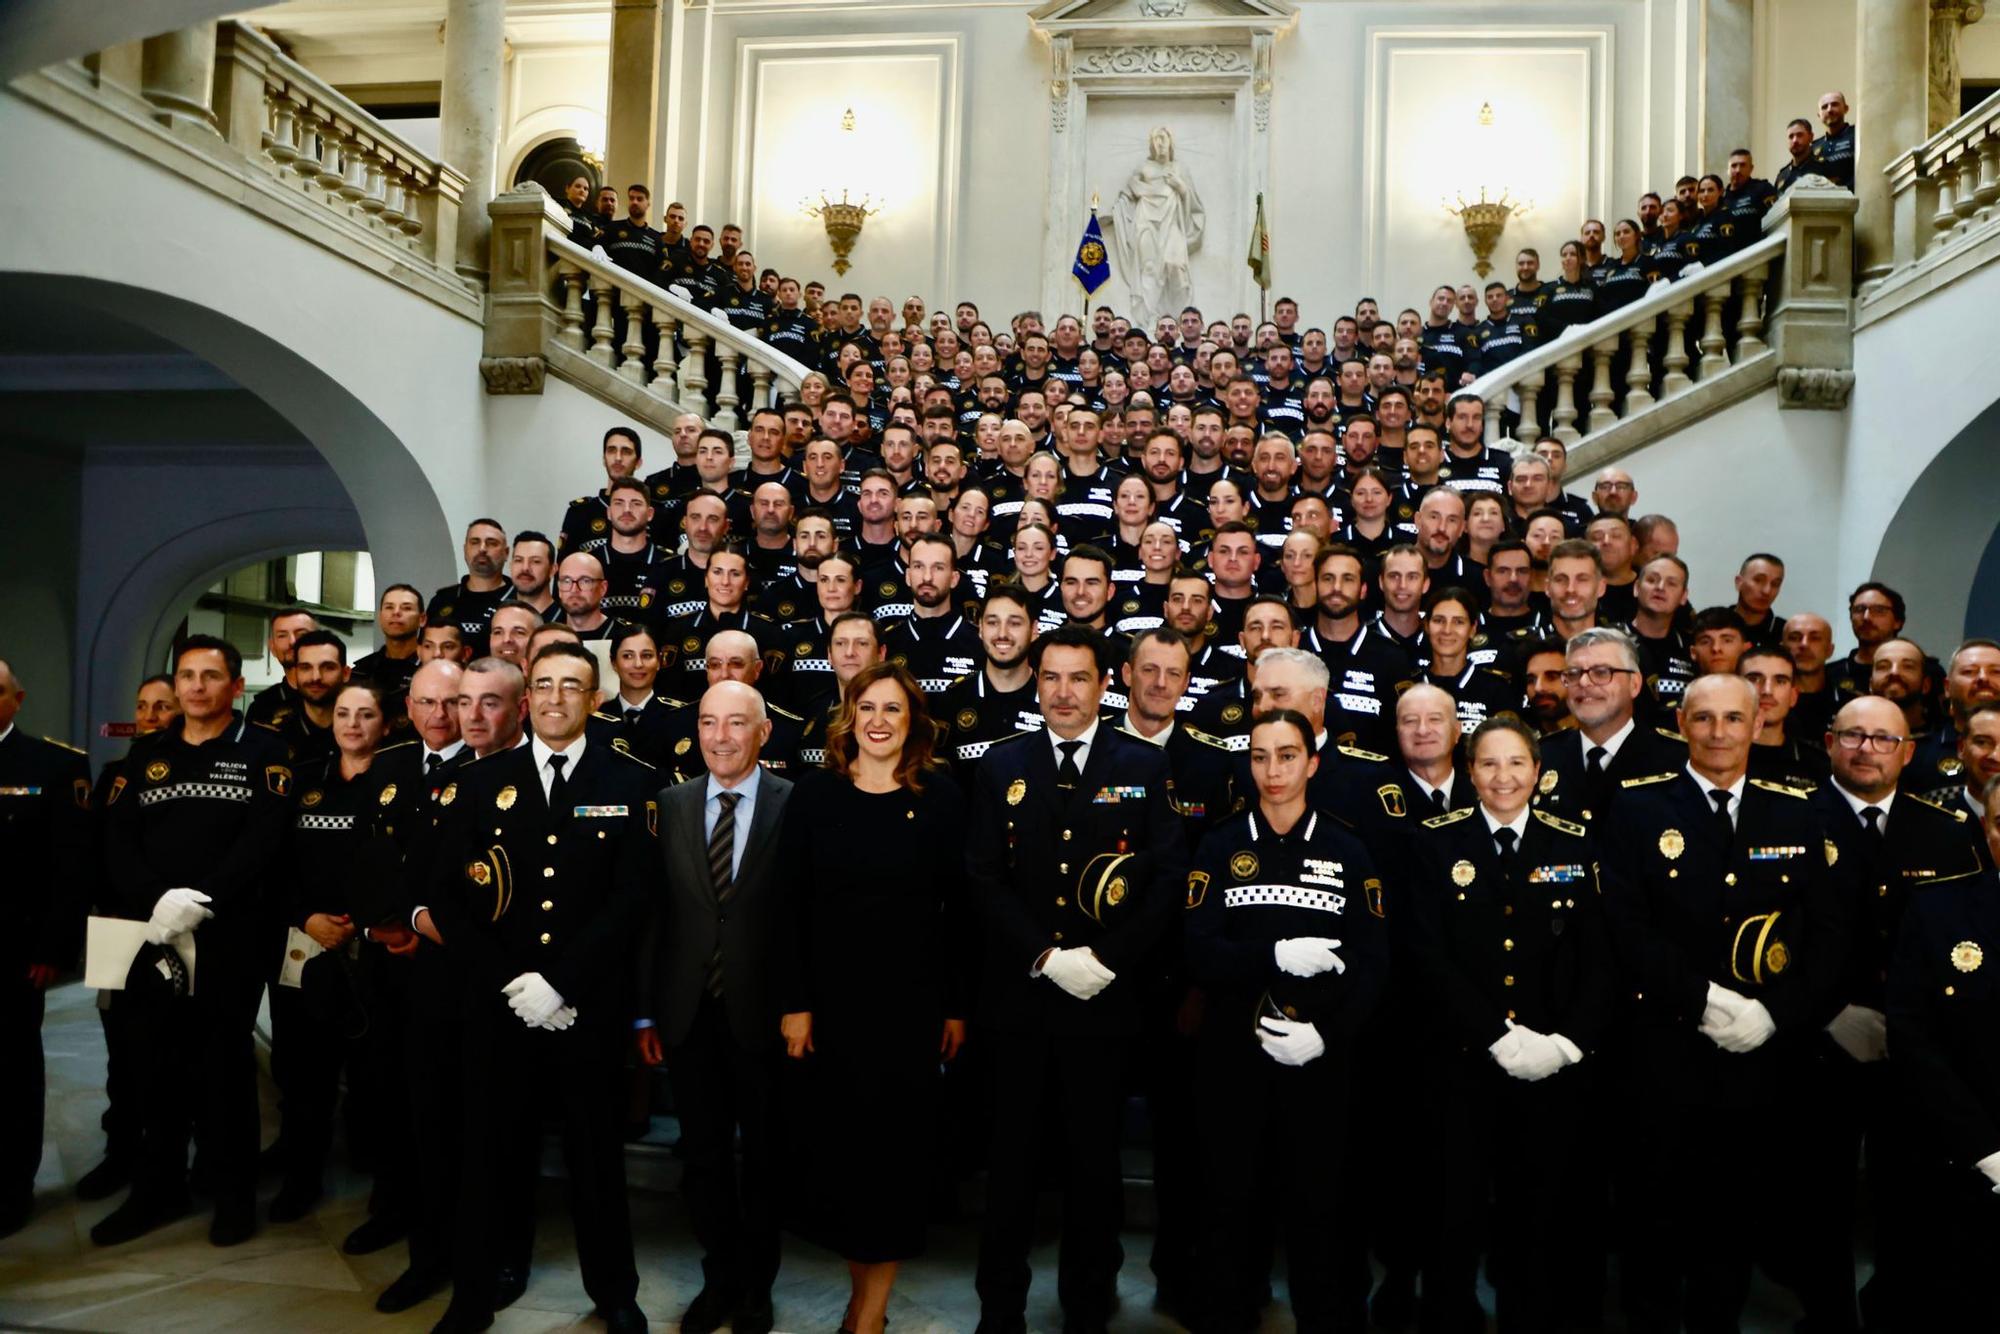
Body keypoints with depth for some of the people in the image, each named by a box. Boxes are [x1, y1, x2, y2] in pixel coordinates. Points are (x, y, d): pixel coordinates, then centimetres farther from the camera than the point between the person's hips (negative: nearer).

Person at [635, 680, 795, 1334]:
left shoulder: (795, 805, -8)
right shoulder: (672, 804, 2)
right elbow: (654, 910, 2)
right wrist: (645, 1011, 1)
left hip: (762, 1011, -2)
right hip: (690, 1012, 3)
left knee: (764, 1155, 14)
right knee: (703, 1155, 14)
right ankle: (720, 1277, 35)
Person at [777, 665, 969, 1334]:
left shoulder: (940, 796, -2)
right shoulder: (814, 792, -1)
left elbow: (958, 907, 0)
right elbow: (792, 904, -1)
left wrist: (958, 1006, -2)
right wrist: (794, 1003, -4)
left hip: (912, 1001, 0)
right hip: (833, 998, 1)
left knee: (900, 1140, 5)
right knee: (838, 1139, 8)